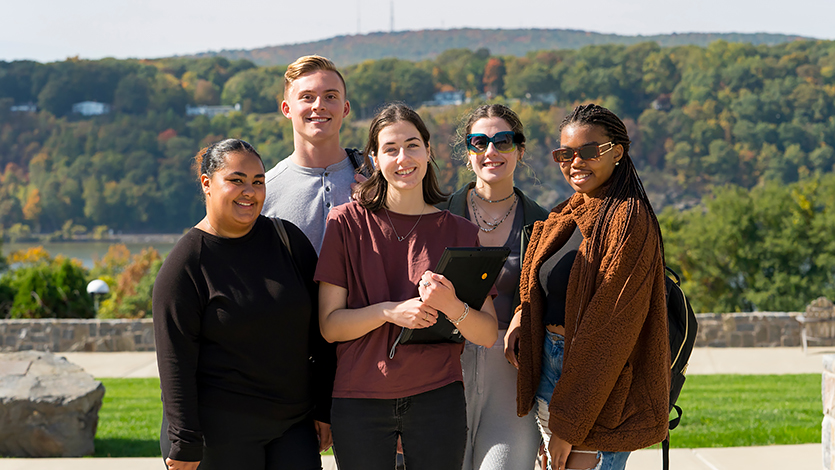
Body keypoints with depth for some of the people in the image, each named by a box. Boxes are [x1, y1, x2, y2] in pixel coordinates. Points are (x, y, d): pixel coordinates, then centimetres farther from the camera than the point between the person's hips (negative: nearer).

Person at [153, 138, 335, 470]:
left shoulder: (288, 240, 5)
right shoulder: (185, 264, -6)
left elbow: (320, 331, 9)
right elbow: (175, 361, -10)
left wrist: (324, 408, 6)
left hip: (294, 423, 4)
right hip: (221, 429, -4)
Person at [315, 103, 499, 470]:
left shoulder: (460, 232, 5)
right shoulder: (346, 223, 1)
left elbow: (488, 335, 2)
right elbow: (329, 325, -3)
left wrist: (452, 307, -18)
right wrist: (389, 311, -19)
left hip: (437, 398, 1)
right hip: (358, 399, -1)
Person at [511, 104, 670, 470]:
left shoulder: (628, 220, -14)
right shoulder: (565, 217, 13)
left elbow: (611, 328, -18)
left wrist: (568, 423, -18)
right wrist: (522, 316, -1)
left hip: (601, 395, -8)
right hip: (550, 376, 8)